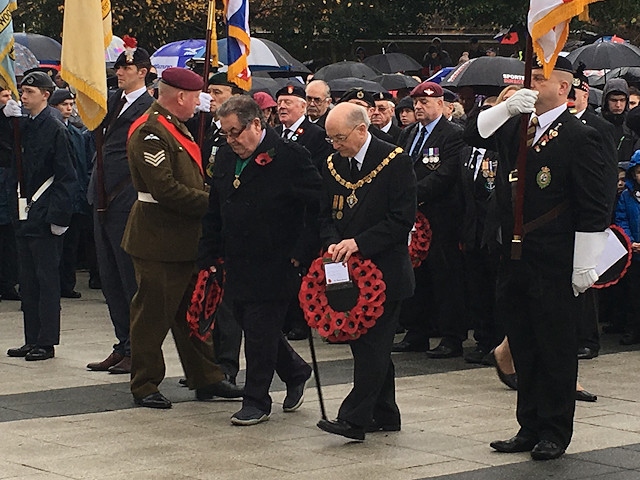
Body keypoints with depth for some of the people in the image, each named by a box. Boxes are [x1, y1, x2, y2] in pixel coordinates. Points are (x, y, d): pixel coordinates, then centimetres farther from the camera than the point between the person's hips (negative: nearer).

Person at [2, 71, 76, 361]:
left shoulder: (54, 128, -10)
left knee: (46, 277, -2)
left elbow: (65, 175, -13)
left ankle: (46, 342, 3)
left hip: (44, 214, -8)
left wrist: (58, 215, -18)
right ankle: (32, 340, 17)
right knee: (28, 279, 11)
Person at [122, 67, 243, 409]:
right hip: (158, 238, -10)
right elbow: (165, 188, -24)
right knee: (153, 313, -1)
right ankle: (144, 387, 8)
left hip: (184, 237, 10)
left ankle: (207, 379, 22)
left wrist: (211, 197, 7)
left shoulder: (174, 127, 17)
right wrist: (210, 202, -18)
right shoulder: (150, 131, -17)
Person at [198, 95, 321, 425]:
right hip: (237, 263, 7)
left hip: (275, 265, -7)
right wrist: (210, 255, 10)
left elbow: (318, 205, -11)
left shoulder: (290, 156, -12)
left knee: (260, 330, -4)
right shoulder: (226, 156, 9)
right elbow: (214, 211, 17)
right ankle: (295, 372, 35)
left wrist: (301, 252, -16)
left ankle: (256, 402, 9)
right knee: (247, 322, 13)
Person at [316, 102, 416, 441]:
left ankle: (354, 419, -12)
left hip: (384, 268, -7)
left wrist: (358, 242, -20)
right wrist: (333, 243, -8)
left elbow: (403, 219, -14)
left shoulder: (395, 161, -10)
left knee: (372, 343, -8)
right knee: (362, 342, 11)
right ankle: (385, 415, 20)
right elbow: (326, 215, 13)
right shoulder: (332, 165, 9)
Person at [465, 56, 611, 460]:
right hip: (515, 261, 7)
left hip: (555, 267, -7)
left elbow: (593, 210, -12)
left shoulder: (580, 136, -10)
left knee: (556, 350, 3)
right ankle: (530, 428, 23)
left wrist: (584, 268, -15)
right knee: (524, 349, 14)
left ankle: (554, 433, 12)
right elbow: (474, 135, 10)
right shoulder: (516, 127, 10)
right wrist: (507, 107, -6)